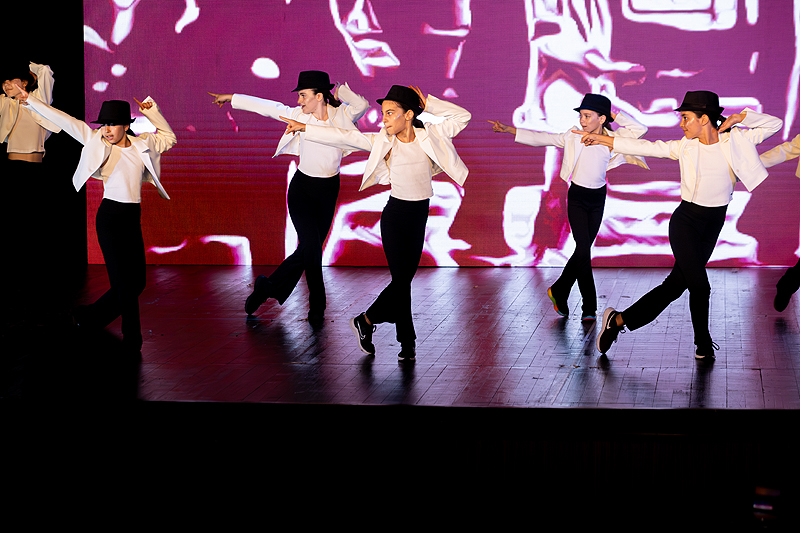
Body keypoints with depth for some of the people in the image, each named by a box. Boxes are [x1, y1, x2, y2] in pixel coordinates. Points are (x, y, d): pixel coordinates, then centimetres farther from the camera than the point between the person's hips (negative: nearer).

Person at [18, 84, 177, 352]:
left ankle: (89, 317, 24)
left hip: (133, 219, 5)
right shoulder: (97, 143, 0)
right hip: (109, 216, -5)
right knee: (123, 282, -7)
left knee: (136, 282, 6)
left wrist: (153, 113, 13)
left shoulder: (143, 144, 10)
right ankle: (132, 340, 3)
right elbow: (65, 121, 1)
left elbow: (169, 138, 25)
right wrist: (31, 100, 3)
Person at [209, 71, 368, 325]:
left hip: (329, 190, 2)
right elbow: (265, 106, 4)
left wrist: (340, 92, -14)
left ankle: (269, 287, 21)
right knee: (310, 246, -13)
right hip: (302, 188, -2)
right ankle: (317, 304, 4)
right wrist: (232, 98, 11)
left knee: (310, 249, 4)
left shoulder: (341, 115, -7)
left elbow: (362, 105, -27)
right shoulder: (298, 115, -5)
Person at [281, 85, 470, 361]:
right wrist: (305, 128, -2)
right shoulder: (382, 141, -5)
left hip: (420, 216, 3)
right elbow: (343, 137, -2)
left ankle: (366, 321, 23)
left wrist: (429, 104, -5)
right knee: (401, 279, -5)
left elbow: (462, 116, 3)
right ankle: (407, 341, 11)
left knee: (405, 278, 6)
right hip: (395, 216, -3)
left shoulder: (429, 136, -1)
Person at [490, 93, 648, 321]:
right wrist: (508, 130, -9)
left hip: (598, 199, 3)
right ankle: (589, 307, 0)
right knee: (583, 250, -11)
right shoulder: (573, 137, -7)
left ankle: (559, 292, 24)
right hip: (577, 197, -3)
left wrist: (615, 115, -9)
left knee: (583, 250, 6)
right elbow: (540, 138, -4)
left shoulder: (612, 138, -3)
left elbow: (640, 130, -7)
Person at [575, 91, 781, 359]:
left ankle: (619, 320, 14)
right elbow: (646, 147, 3)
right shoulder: (685, 147, -2)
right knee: (700, 285, -11)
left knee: (675, 285, 2)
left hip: (713, 225, 2)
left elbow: (775, 124, 1)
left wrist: (740, 117, -12)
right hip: (685, 221, -2)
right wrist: (602, 139, 4)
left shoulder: (735, 139, -3)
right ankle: (703, 342, 10)